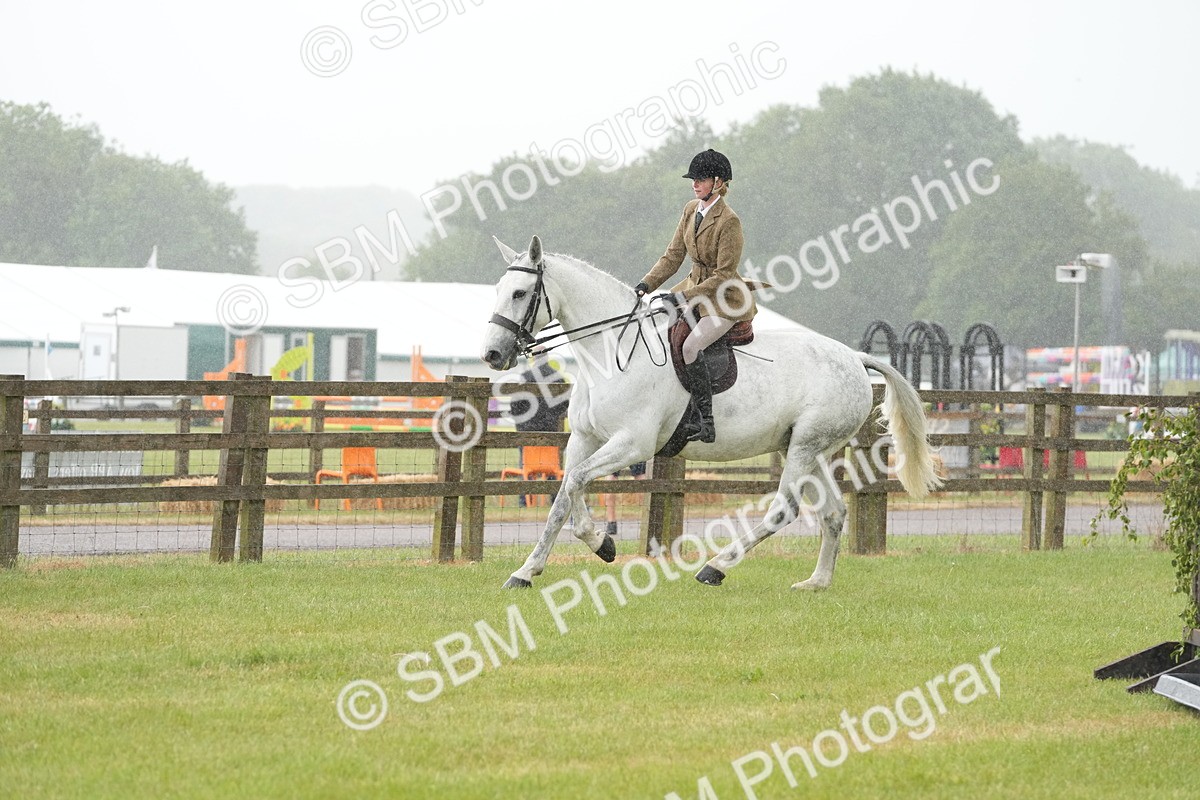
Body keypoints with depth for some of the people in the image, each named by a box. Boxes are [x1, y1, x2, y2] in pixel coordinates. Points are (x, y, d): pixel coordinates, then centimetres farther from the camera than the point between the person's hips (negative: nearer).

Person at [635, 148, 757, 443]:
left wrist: (683, 297, -25)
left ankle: (707, 424, -23)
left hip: (725, 298, -8)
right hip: (695, 285, 9)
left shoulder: (728, 221, -20)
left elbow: (723, 276, -21)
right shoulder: (691, 210, 4)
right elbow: (673, 256, 7)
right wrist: (647, 284, -7)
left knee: (691, 346, -27)